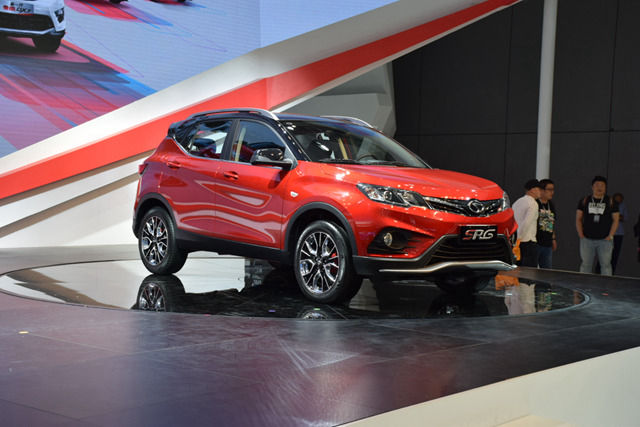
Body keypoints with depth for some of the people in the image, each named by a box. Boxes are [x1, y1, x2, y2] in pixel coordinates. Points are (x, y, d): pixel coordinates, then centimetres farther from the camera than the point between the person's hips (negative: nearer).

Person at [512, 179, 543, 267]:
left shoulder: (517, 202, 15)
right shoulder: (533, 204, -10)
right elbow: (526, 223, -20)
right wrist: (519, 238, -16)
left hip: (519, 243, 8)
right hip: (528, 241, -8)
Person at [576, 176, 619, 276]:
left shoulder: (611, 202, 4)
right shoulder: (584, 201, 7)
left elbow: (615, 220, 4)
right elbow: (578, 219, 9)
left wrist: (610, 236, -5)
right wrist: (580, 234, -1)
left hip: (605, 240, -1)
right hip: (587, 240, 1)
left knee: (605, 265, 0)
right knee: (585, 265, 5)